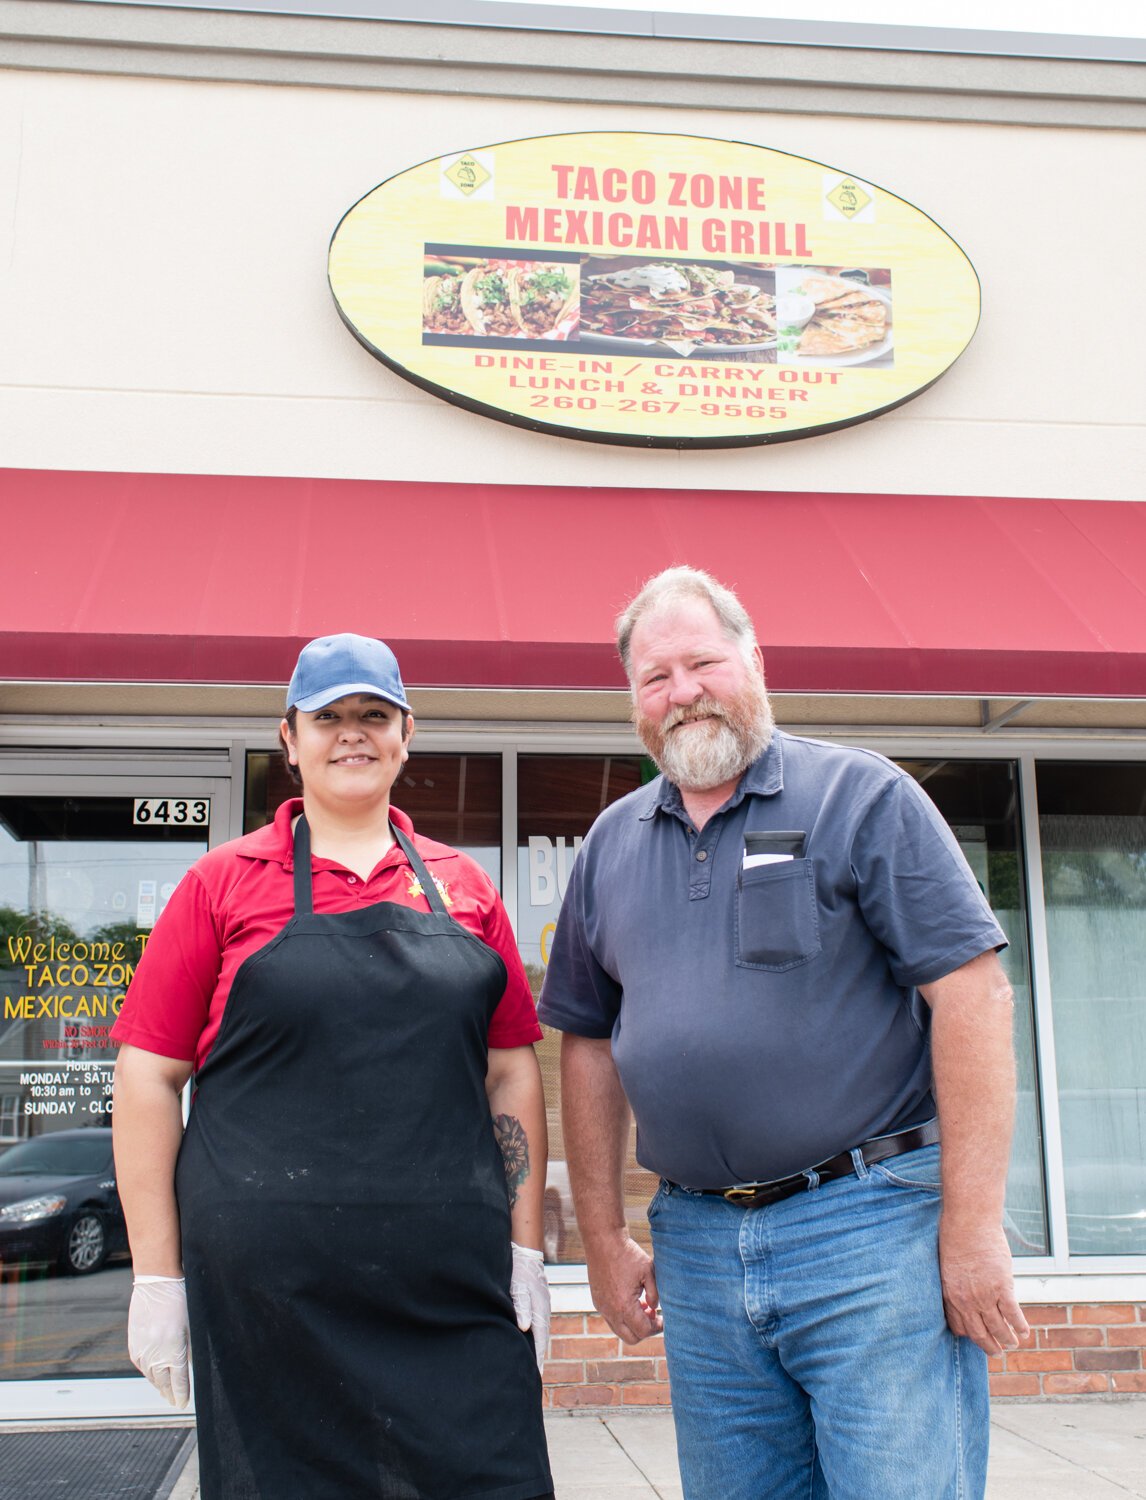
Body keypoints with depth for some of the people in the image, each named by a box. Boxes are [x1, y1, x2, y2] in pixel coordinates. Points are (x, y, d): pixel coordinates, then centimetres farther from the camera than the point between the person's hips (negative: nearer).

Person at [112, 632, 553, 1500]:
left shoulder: (461, 885, 11)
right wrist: (157, 1275, -2)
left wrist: (526, 1248, 6)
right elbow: (149, 1075, 2)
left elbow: (512, 1072, 12)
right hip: (270, 1292, -2)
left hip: (458, 1289, 2)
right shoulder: (224, 882, 4)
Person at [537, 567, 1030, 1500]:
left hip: (871, 1223, -4)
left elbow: (972, 992, -10)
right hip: (698, 1241, 5)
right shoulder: (612, 845, 12)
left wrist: (973, 1228, -14)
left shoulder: (860, 796, -4)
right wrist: (604, 1237, 11)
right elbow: (591, 1044, 16)